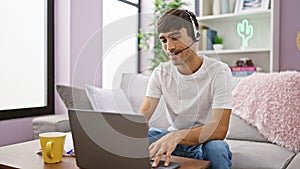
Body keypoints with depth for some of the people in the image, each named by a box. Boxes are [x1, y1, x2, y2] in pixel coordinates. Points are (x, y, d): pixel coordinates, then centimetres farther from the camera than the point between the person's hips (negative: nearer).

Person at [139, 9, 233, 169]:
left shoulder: (219, 72, -16)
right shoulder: (160, 73, -3)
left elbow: (219, 129, -26)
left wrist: (176, 136, -43)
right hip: (173, 138, 3)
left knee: (215, 147, -36)